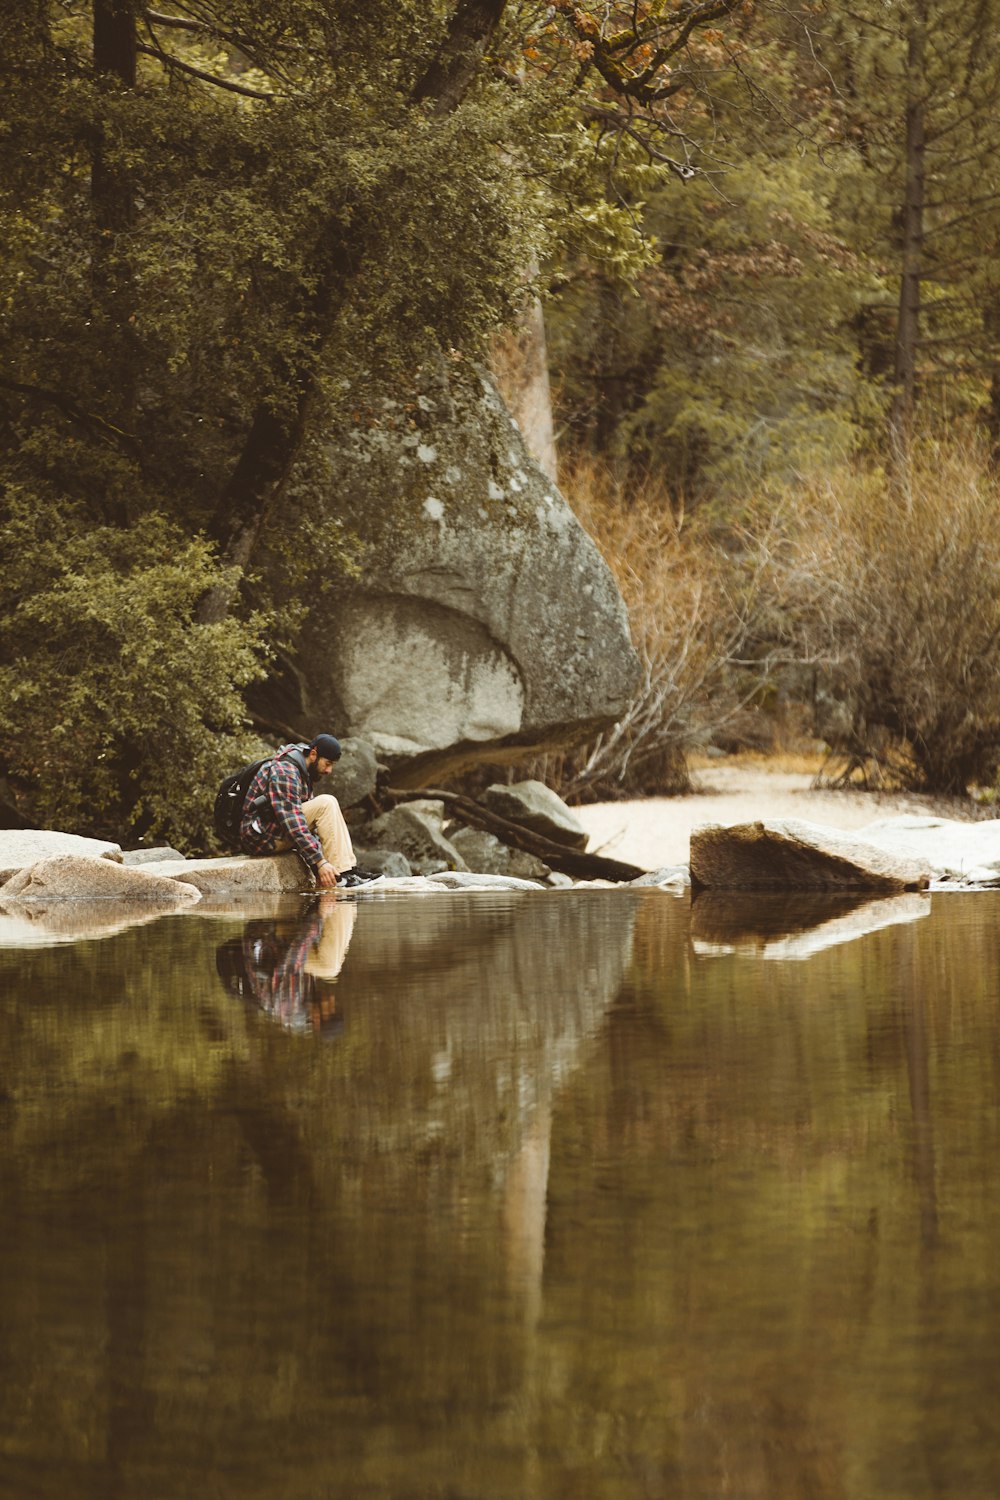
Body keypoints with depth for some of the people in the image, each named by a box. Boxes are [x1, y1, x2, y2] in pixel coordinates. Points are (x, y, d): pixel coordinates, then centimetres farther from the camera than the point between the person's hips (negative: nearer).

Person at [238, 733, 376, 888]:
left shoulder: (302, 772, 15)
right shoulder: (285, 772, -17)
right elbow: (294, 823, -25)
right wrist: (320, 862, -27)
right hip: (262, 837, -10)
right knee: (326, 804, -18)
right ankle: (341, 874, -22)